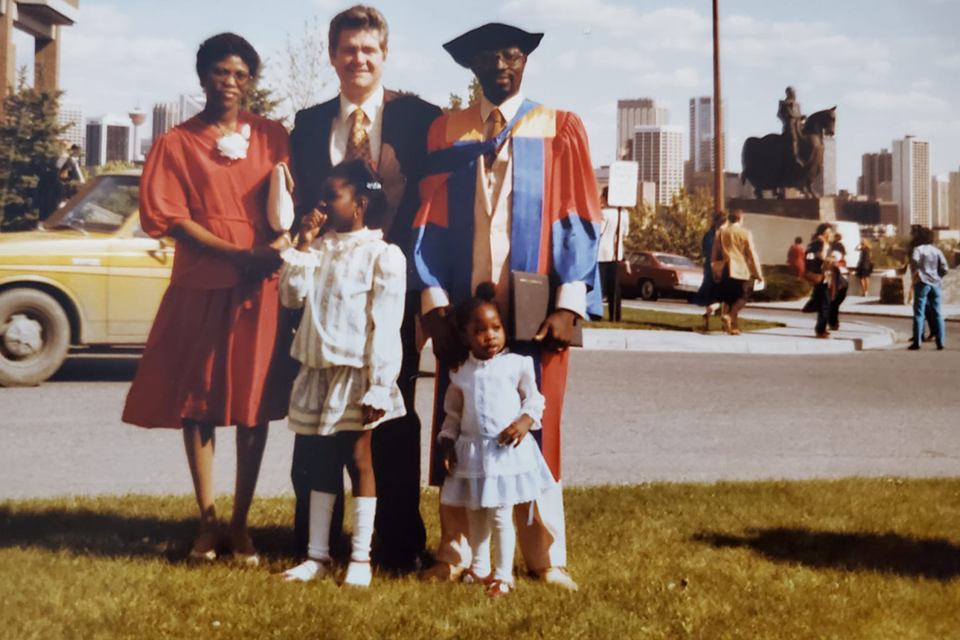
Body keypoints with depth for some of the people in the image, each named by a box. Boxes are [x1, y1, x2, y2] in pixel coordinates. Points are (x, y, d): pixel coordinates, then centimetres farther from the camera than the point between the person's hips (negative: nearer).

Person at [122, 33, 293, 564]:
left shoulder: (271, 136, 10)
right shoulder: (175, 143, 4)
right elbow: (170, 218, -4)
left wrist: (281, 242, -14)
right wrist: (240, 254, -13)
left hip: (260, 288, 1)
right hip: (199, 288, -1)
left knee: (255, 405, 1)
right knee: (197, 405, 2)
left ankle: (240, 523, 10)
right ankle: (206, 524, 13)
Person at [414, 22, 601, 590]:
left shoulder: (560, 130, 5)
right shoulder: (447, 133, 9)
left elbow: (578, 221, -2)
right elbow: (432, 223, 5)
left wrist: (568, 304, -12)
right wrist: (435, 300, -7)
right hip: (464, 310, 2)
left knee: (535, 430, 3)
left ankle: (547, 557, 13)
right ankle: (456, 552, 14)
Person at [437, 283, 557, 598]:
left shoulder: (516, 365, -4)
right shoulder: (461, 373, 4)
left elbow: (534, 398, 2)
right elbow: (453, 412, 13)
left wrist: (526, 421, -15)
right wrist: (448, 441, 3)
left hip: (507, 451, -4)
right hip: (471, 453, 4)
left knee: (501, 515, -4)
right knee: (475, 515, 14)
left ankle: (504, 575, 8)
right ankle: (480, 568, 29)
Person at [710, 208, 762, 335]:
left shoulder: (721, 233, 6)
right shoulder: (745, 233, -5)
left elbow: (714, 255, 9)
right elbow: (752, 254, -6)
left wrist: (714, 272, 17)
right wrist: (758, 274, -1)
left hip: (726, 272, 4)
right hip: (741, 271, -4)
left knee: (730, 299, 11)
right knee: (741, 297, 6)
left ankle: (734, 327, 8)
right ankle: (730, 316, -18)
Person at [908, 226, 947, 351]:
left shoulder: (918, 249, -2)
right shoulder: (937, 251, 10)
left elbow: (914, 260, -24)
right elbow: (944, 268, 3)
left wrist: (916, 273, -10)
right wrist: (938, 277, 16)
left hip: (922, 282, -4)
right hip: (935, 283, 4)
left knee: (919, 313, -2)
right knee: (937, 313, 7)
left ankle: (916, 342, -7)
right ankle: (940, 342, 5)